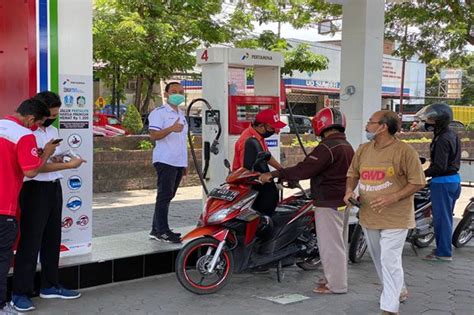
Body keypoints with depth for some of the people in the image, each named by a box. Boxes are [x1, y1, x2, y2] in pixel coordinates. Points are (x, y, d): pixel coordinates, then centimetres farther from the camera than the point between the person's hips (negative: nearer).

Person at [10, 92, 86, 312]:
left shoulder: (53, 130, 12)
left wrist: (56, 159, 1)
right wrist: (69, 165, -17)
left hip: (54, 187, 8)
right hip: (35, 189, -8)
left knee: (52, 238, 15)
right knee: (30, 240, -5)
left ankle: (50, 285, 27)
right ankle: (20, 293, 3)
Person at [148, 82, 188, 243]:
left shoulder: (181, 114, 21)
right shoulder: (159, 112, -5)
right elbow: (153, 135, -16)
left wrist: (185, 163, 24)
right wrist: (171, 129, -30)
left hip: (179, 162, 8)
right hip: (165, 161, -8)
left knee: (167, 197, 9)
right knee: (164, 195, -9)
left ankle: (156, 230, 16)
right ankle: (163, 231, -7)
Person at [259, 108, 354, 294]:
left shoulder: (327, 147, -20)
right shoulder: (347, 146, 11)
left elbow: (304, 169, -26)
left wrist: (274, 174, -22)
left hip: (328, 203, -10)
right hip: (343, 201, 10)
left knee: (330, 244, -2)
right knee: (338, 242, 18)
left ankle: (336, 284, 5)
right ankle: (336, 277, 30)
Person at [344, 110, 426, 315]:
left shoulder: (404, 151, -14)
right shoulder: (363, 149, 5)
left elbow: (418, 182, -12)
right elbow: (353, 174, 16)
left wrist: (393, 198, -24)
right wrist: (349, 190, -6)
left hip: (395, 218, -7)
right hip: (369, 216, 7)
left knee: (389, 261, -11)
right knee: (379, 260, 20)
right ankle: (399, 291, 42)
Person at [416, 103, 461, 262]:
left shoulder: (442, 140, -21)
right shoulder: (453, 135, 10)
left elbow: (439, 167, -25)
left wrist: (422, 175, -15)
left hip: (442, 182, -10)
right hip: (454, 179, 10)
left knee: (441, 217, -1)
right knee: (446, 216, 17)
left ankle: (444, 253, 5)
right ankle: (444, 248, 27)